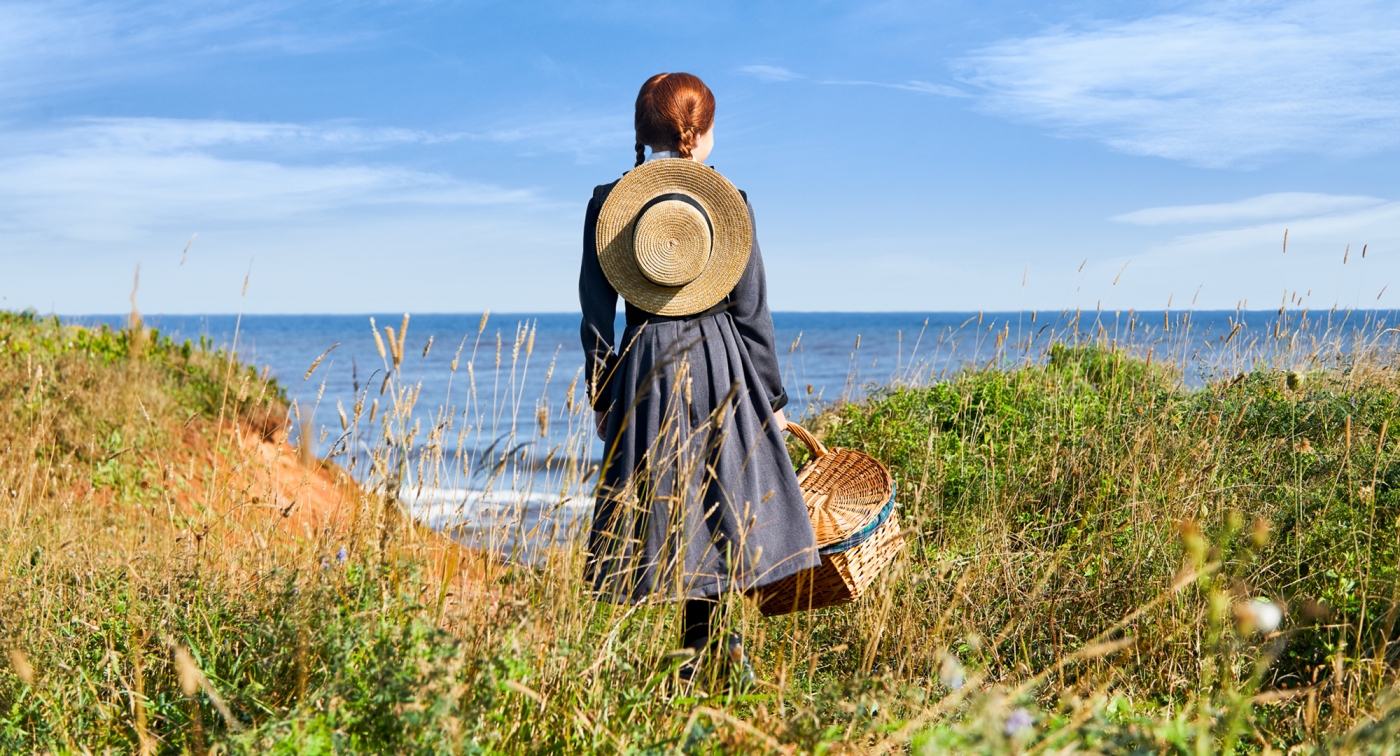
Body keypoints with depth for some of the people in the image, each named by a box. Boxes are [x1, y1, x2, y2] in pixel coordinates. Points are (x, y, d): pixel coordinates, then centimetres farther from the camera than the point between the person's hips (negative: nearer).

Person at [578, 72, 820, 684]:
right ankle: (709, 644, 11)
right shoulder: (729, 200, -3)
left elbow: (595, 314, 1)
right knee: (719, 504, 9)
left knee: (664, 506, 7)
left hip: (644, 365, 1)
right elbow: (753, 311, -1)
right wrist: (772, 397, 7)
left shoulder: (607, 203, 0)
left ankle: (705, 645, 8)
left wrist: (601, 397, 11)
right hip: (721, 361, 0)